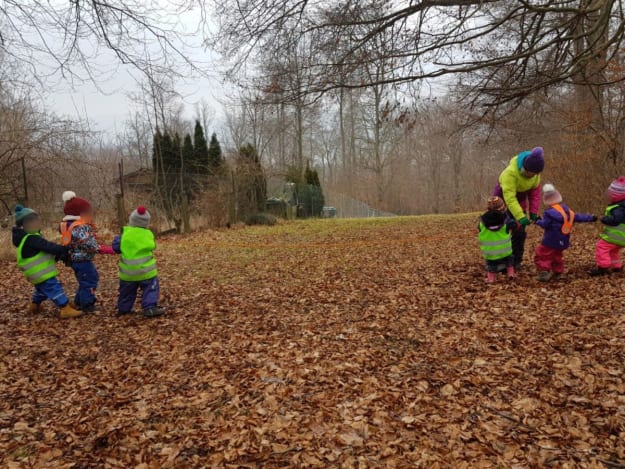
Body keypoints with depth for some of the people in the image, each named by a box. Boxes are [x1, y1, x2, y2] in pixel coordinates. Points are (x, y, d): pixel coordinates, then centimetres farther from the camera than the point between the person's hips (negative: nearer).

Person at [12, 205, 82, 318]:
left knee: (42, 289, 28)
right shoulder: (31, 239, -24)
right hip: (41, 272, -11)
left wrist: (57, 255, 3)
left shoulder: (26, 237, 11)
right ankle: (66, 309, -13)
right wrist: (62, 249, -14)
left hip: (38, 272, 11)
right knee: (54, 289, -12)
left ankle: (34, 306, 43)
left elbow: (44, 248, 12)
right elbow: (48, 246, -26)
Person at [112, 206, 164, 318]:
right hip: (145, 269, -2)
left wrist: (117, 238, 20)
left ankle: (123, 308, 30)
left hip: (128, 270, 3)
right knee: (151, 288, 5)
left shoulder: (125, 233, -5)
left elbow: (116, 247, 1)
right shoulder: (148, 234, -5)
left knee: (127, 290, 19)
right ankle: (149, 308, -7)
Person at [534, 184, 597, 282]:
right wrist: (590, 218, 29)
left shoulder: (550, 212, -19)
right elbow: (578, 217, 16)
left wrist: (538, 221, -3)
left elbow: (545, 224, -22)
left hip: (550, 241, -8)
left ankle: (544, 272, -12)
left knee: (541, 255, -2)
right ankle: (557, 272, 27)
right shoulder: (567, 210, 8)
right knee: (557, 256, 23)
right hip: (563, 242, 8)